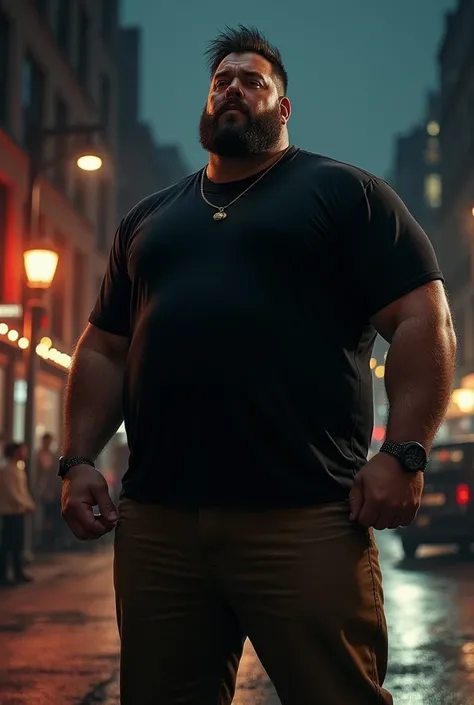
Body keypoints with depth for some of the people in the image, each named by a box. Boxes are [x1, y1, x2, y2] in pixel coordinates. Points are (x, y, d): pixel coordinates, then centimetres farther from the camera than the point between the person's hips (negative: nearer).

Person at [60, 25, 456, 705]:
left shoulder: (344, 192, 9)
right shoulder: (148, 218, 24)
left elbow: (425, 322, 0)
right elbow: (103, 350, 24)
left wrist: (403, 454, -12)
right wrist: (79, 460, 9)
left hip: (304, 518, -4)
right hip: (155, 522, 5)